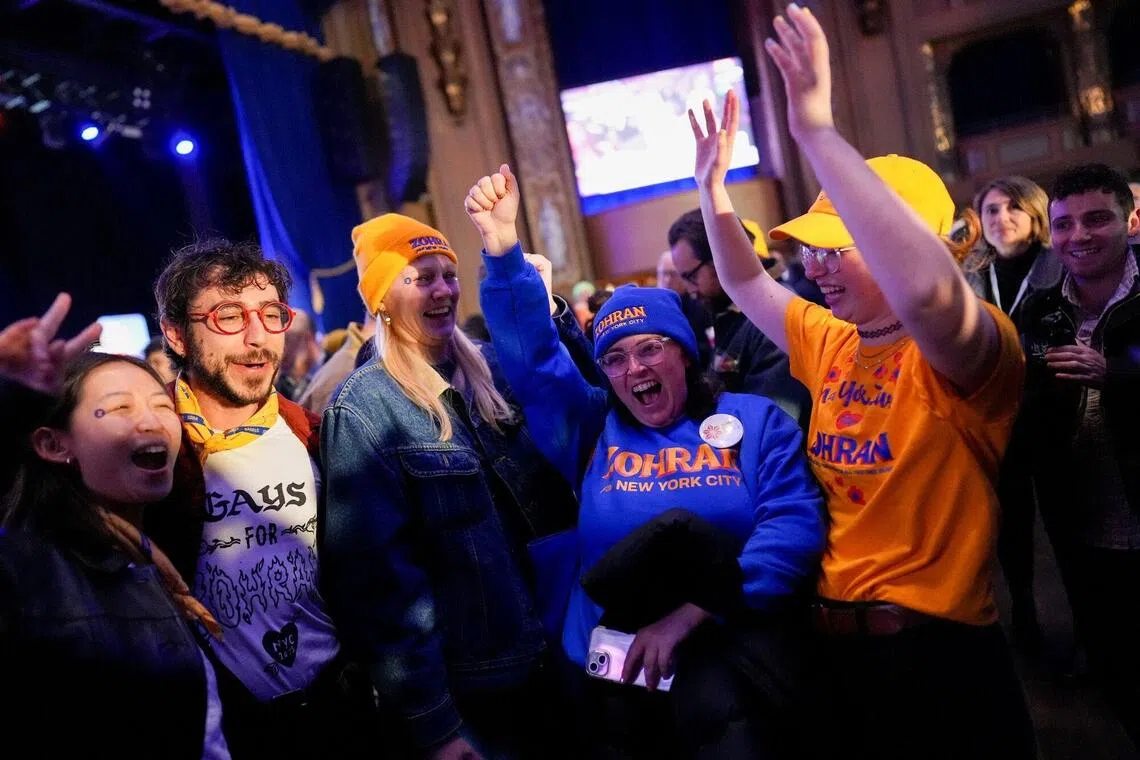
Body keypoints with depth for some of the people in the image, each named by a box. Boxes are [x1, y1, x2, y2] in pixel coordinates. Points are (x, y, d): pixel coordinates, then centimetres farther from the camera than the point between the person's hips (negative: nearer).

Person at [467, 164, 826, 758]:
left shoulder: (756, 422, 6)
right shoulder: (594, 429, 13)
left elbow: (795, 527, -6)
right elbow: (531, 358, 5)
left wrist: (690, 614, -15)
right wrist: (503, 250, -8)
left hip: (733, 649, -2)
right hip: (615, 662, 2)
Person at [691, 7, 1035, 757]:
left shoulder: (969, 352, -16)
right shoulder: (830, 342, 7)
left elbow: (925, 290, -40)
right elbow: (748, 286, 21)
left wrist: (816, 132, -39)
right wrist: (714, 187, 10)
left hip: (941, 653, -6)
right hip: (836, 643, 7)